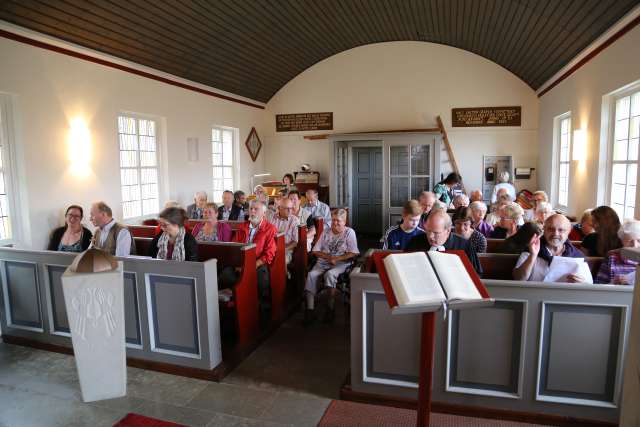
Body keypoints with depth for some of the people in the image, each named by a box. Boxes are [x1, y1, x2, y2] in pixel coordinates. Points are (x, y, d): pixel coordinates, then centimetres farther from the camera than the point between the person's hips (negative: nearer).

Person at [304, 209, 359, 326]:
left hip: (341, 263, -4)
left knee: (329, 275, -35)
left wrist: (336, 258, -15)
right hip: (323, 262, 4)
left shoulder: (349, 232, 2)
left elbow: (353, 253, -7)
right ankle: (310, 309, -25)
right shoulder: (326, 233, 15)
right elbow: (315, 251, 10)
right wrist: (328, 256, -8)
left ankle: (331, 308, -19)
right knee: (311, 275, -25)